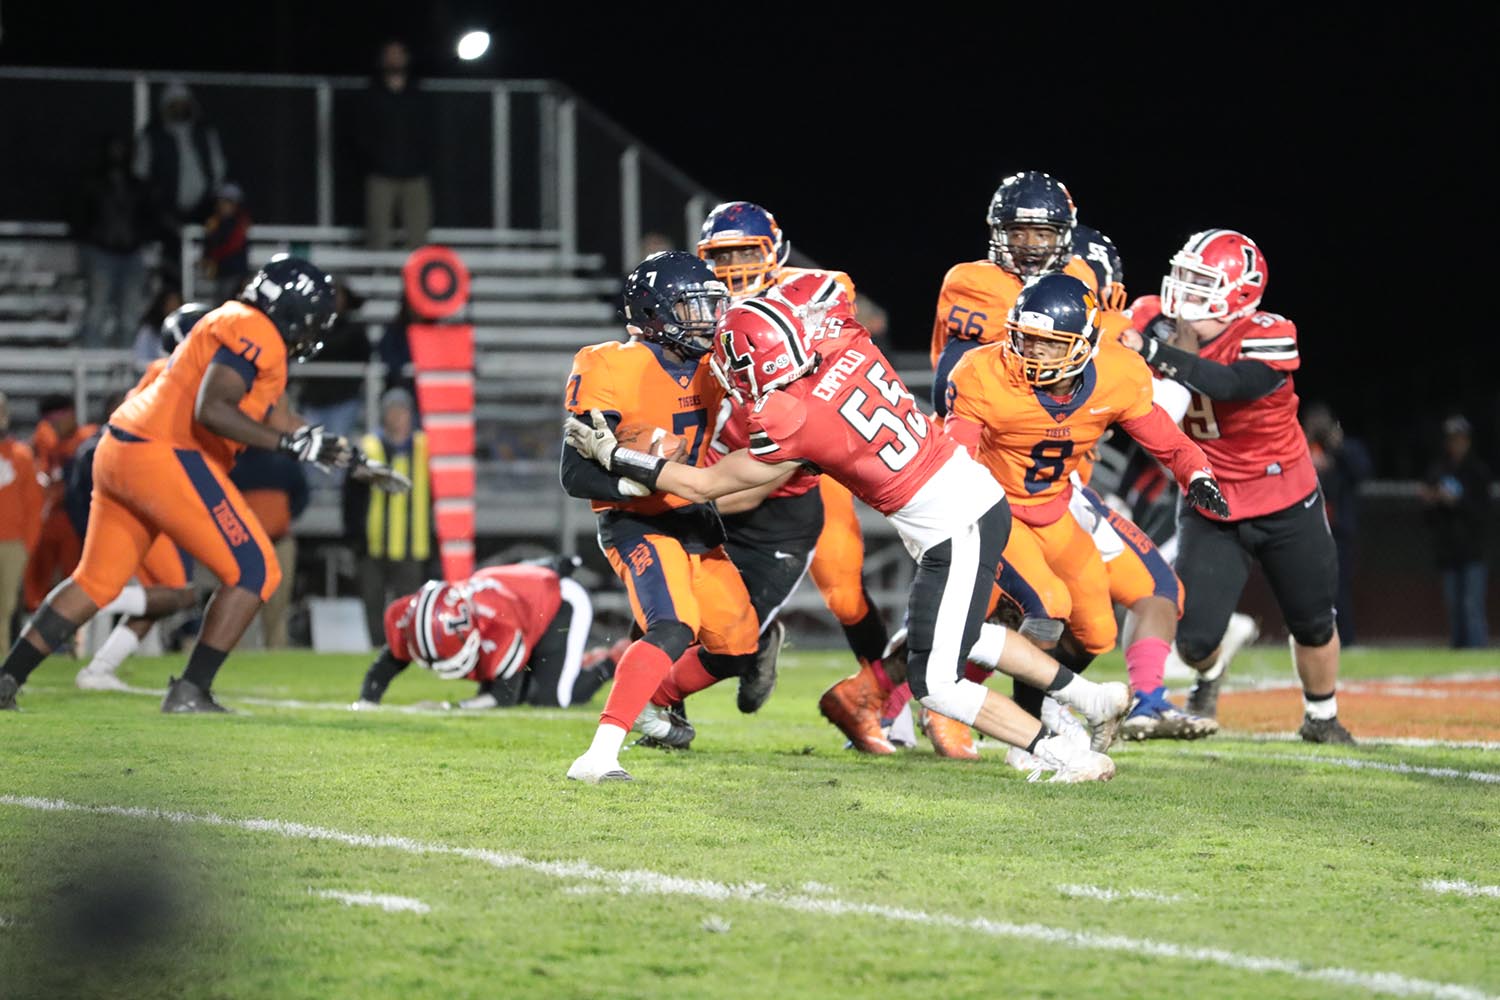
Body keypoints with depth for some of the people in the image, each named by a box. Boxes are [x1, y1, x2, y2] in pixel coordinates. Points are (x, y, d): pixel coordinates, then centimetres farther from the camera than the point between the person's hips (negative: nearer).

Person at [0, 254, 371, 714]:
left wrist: (339, 453, 28)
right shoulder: (253, 333, -9)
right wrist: (291, 443, -22)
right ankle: (190, 693, -5)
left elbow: (279, 420, 29)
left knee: (96, 582, 19)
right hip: (164, 456, -10)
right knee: (254, 572, -5)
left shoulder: (244, 331, 21)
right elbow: (211, 410, -22)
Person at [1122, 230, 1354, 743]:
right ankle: (1208, 677, 29)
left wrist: (1151, 352, -46)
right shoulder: (1166, 332, -10)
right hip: (1209, 506, 2)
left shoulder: (1269, 337, -23)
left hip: (1286, 506, -2)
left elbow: (1231, 383, -41)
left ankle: (1321, 718, 41)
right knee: (1192, 637, -8)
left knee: (1313, 625, 14)